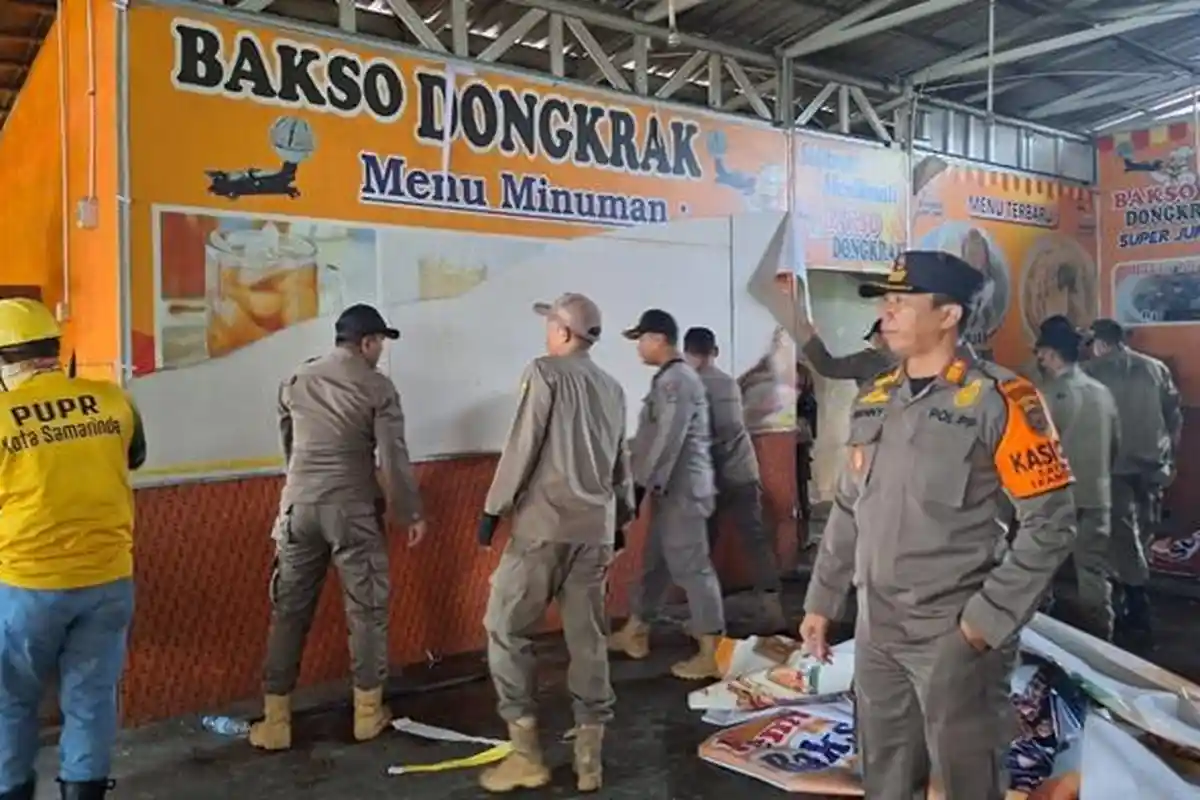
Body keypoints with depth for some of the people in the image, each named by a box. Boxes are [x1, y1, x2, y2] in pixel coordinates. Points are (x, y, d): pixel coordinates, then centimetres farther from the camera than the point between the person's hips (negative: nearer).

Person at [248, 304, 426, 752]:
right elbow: (393, 458, -8)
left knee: (289, 611, 9)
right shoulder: (378, 387, -4)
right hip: (353, 510, -4)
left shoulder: (296, 382, 10)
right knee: (366, 609, 9)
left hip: (298, 506, 4)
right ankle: (368, 712, 17)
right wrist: (411, 513, 1)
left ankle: (275, 721, 13)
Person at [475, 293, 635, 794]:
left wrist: (494, 507, -4)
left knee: (506, 628, 5)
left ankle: (526, 755, 5)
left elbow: (522, 446, -10)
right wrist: (622, 517, 26)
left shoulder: (545, 373, -5)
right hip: (595, 530, 6)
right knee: (588, 638, 9)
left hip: (544, 523, -6)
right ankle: (589, 759, 14)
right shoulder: (613, 388, 13)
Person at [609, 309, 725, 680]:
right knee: (655, 561, 18)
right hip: (672, 489, 10)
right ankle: (634, 632, 30)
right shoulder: (670, 378, 15)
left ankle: (712, 654, 0)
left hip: (682, 491, -10)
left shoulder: (676, 380, -17)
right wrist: (646, 482, 20)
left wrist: (642, 484, -18)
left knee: (691, 568, -6)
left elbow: (667, 441, -22)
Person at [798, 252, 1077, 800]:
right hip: (876, 631, 6)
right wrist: (821, 602, 14)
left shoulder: (998, 400, -12)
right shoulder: (872, 400, 8)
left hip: (956, 635, -6)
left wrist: (988, 618, -15)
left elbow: (1050, 522, -13)